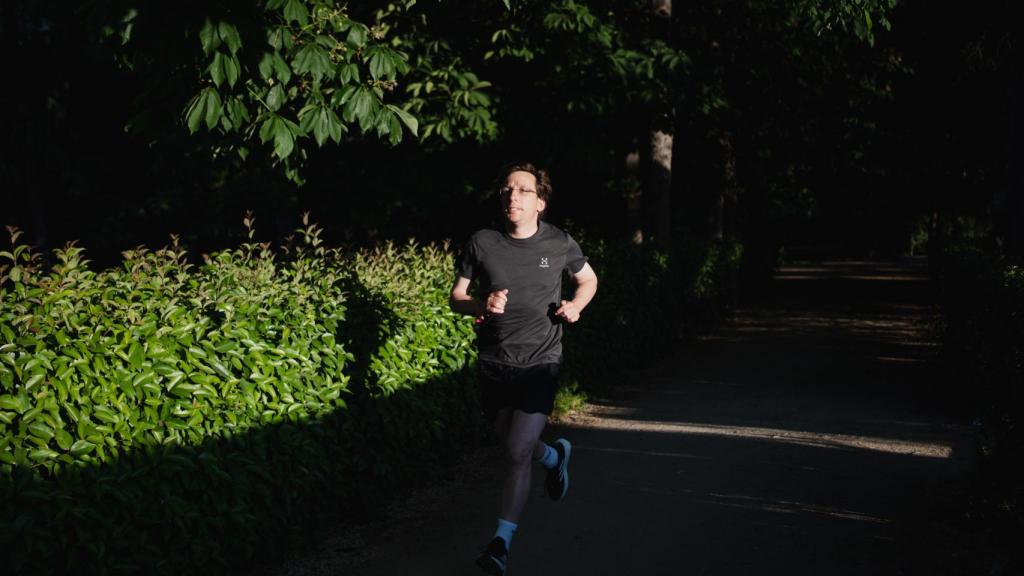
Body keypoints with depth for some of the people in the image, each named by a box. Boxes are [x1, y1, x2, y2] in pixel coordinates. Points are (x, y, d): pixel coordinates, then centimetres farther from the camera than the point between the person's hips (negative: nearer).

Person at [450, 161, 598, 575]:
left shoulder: (559, 244, -4)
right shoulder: (482, 244, -4)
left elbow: (589, 280, 15)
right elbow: (456, 298, 4)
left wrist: (575, 305, -7)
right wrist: (481, 305, -18)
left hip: (540, 364, -2)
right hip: (494, 365, 3)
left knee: (518, 452, -14)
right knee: (514, 448, 18)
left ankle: (502, 541, -2)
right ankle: (555, 456, 53)